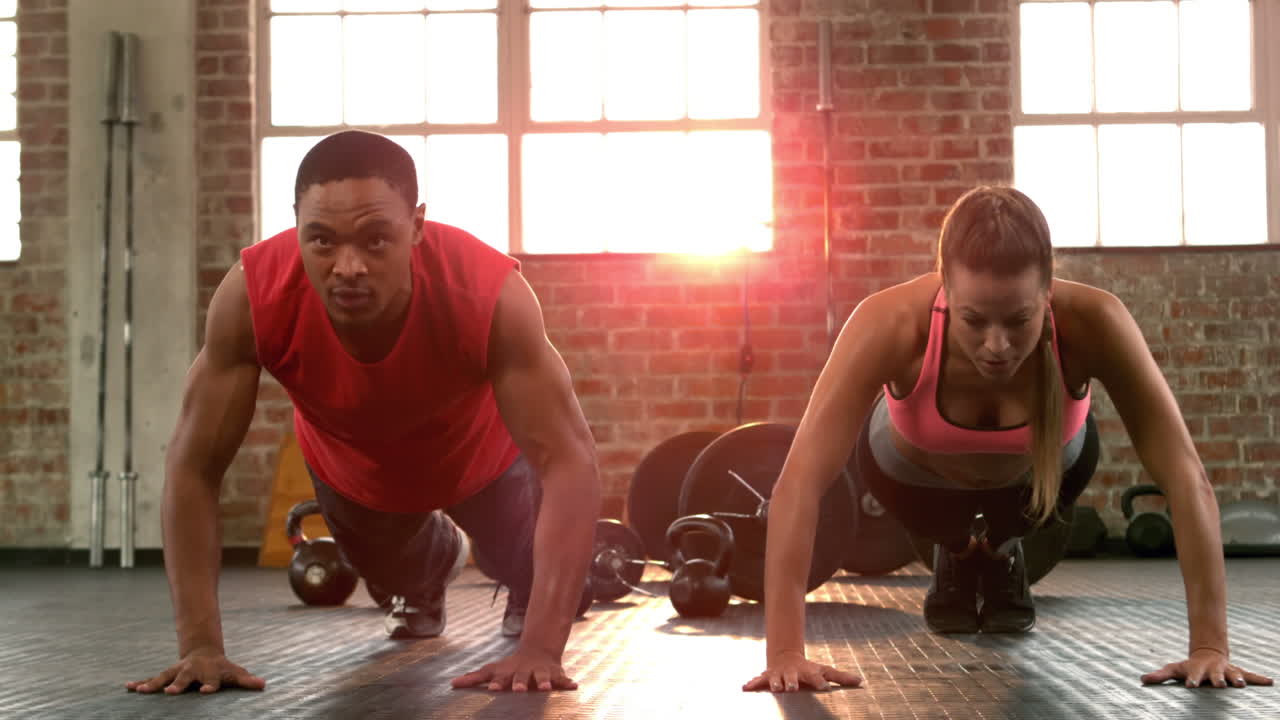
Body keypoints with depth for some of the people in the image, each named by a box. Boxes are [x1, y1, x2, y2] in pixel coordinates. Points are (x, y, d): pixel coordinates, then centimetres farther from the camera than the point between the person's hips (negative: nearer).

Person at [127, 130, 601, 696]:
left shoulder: (490, 294, -45)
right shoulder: (252, 296, -41)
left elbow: (569, 461, -44)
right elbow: (192, 467, -33)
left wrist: (541, 648, -53)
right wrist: (200, 646, -39)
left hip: (480, 451, -2)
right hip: (349, 462, 2)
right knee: (397, 577, 25)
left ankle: (529, 587, 52)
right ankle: (432, 570, 63)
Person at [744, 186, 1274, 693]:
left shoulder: (1094, 322, -42)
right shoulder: (892, 324, -45)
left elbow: (1186, 480, -39)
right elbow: (800, 482, -46)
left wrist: (1210, 645, -44)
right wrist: (785, 652, -52)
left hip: (1045, 466, 1)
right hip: (915, 470, -1)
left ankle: (1000, 553, 56)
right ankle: (956, 559, 54)